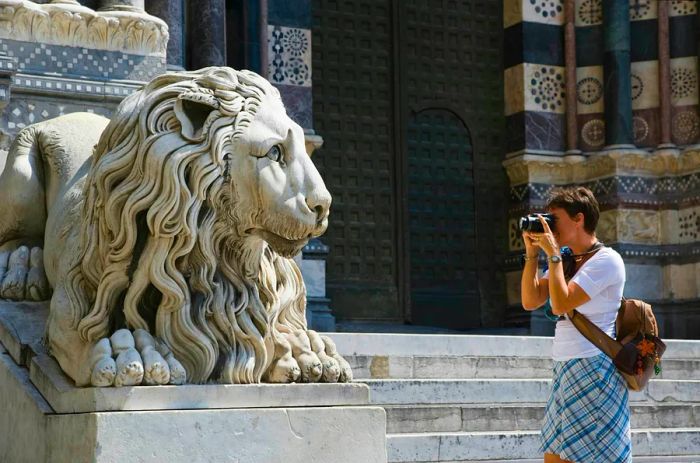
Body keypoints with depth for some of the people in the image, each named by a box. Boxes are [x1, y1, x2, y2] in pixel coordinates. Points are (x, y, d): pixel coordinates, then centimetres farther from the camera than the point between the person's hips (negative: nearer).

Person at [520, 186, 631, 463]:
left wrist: (553, 254, -12)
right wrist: (532, 253, 5)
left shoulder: (606, 260, -10)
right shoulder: (566, 260, 14)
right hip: (566, 370, 8)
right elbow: (530, 301, 10)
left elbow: (560, 304, -19)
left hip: (593, 371, -8)